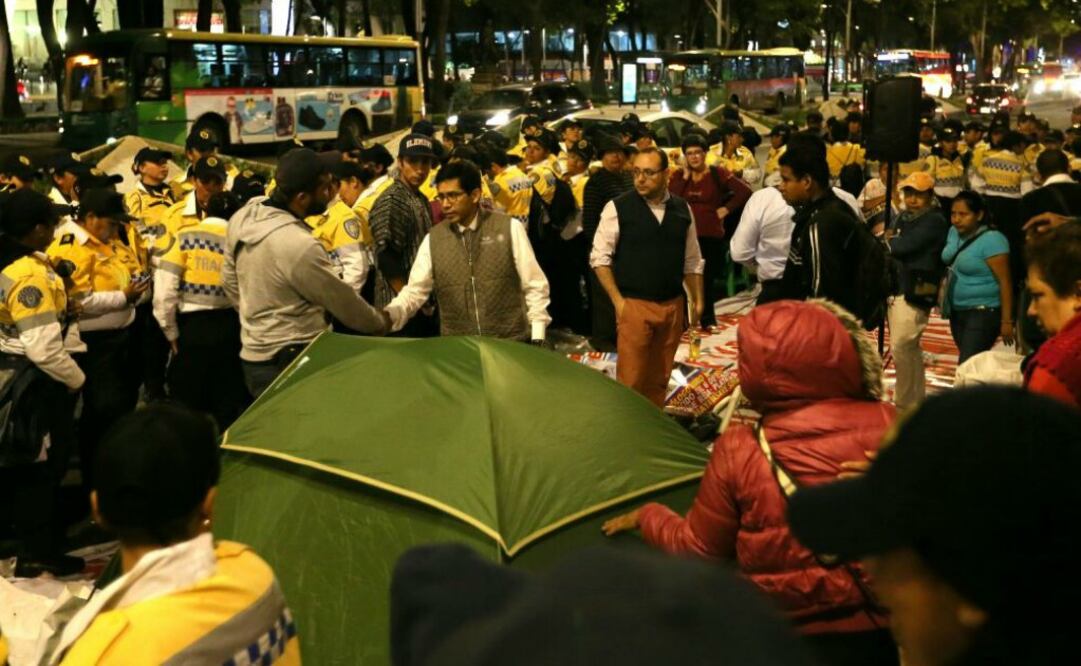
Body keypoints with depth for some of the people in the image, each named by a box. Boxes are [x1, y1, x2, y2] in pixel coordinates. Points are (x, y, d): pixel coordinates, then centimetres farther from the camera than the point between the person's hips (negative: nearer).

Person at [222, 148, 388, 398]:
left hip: (253, 355, 8)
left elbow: (229, 281, 13)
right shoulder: (299, 245, -26)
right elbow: (342, 300, -12)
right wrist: (380, 323, 6)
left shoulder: (241, 218, -2)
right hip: (291, 362, -8)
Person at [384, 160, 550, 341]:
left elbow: (534, 286, -2)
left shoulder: (510, 228, -4)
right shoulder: (432, 239, 4)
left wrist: (537, 339, -6)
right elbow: (415, 291, 2)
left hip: (511, 344, -2)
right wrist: (388, 316, -16)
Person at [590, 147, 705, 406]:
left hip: (673, 306, 4)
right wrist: (618, 301, -10)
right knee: (631, 380, -3)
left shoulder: (682, 209, 7)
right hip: (634, 305, -4)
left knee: (659, 379, 12)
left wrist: (697, 299, 8)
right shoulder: (618, 208, -6)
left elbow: (692, 261, 15)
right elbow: (600, 258, -4)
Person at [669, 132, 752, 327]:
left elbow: (745, 191, -7)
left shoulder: (717, 173, -2)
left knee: (708, 279, 9)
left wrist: (726, 209, -7)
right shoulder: (679, 175, 6)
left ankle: (707, 319, 22)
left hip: (711, 236, -1)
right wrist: (685, 177, -10)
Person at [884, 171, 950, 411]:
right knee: (910, 349, 15)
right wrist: (890, 241, -8)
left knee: (900, 348, -12)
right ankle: (917, 400, 24)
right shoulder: (903, 218, 18)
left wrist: (888, 241, 1)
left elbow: (904, 247, -17)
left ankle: (904, 404, -3)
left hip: (915, 292, -9)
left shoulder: (934, 221, -9)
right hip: (896, 290, 9)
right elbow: (891, 243, 13)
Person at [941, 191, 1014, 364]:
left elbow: (1005, 282, -19)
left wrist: (1007, 321, -20)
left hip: (983, 313, -8)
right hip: (957, 311, 8)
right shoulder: (954, 233, 6)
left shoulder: (992, 240, -18)